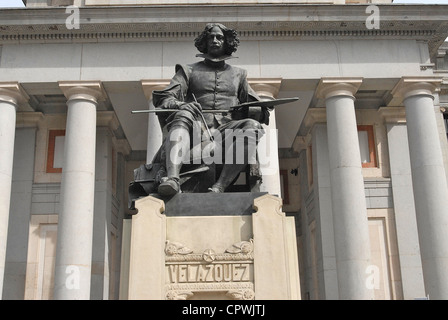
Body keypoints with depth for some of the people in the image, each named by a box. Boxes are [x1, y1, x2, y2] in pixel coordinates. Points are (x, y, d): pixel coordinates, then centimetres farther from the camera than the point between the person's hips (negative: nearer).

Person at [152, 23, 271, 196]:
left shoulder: (238, 74, 29)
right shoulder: (189, 71, 23)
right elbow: (162, 99, 9)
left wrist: (260, 111, -4)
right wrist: (179, 105, -15)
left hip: (226, 128, 1)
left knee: (253, 126, -30)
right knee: (183, 116, -34)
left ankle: (219, 187, -42)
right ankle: (172, 178, -53)